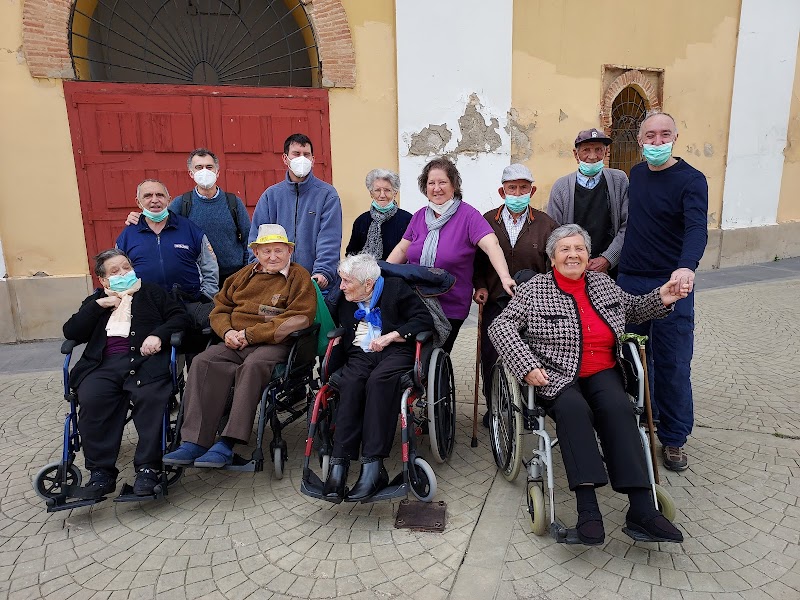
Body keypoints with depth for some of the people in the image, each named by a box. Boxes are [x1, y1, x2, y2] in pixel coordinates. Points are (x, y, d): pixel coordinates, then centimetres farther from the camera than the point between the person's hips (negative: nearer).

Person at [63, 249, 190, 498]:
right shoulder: (95, 301, 29)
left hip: (146, 358, -2)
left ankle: (147, 468, -28)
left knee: (151, 397, -32)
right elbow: (70, 332, 15)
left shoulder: (151, 292, 23)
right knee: (90, 399, -29)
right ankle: (101, 473, -22)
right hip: (105, 364, 2)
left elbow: (180, 317, 12)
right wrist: (99, 305, 5)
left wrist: (158, 335, -7)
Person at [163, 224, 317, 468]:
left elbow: (299, 318, -9)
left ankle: (227, 444, -33)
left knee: (253, 366, -36)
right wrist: (227, 332, 0)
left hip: (273, 344, -5)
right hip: (235, 343, 5)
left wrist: (251, 334, -12)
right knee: (203, 362, -22)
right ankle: (195, 441, -25)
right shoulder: (245, 274, 22)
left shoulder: (298, 277, 4)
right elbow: (220, 308, 25)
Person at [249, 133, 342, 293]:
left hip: (317, 283, -2)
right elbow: (257, 237, 6)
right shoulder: (271, 195, 9)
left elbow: (329, 238, -9)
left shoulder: (327, 194, -1)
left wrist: (322, 272, -21)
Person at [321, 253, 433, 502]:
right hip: (359, 354, 3)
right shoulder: (345, 297, 20)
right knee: (351, 382, -32)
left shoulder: (396, 288, 6)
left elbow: (424, 319, -2)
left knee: (379, 379, -37)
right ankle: (339, 463, -38)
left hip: (395, 351, -3)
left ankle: (373, 465, -39)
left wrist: (390, 336, -12)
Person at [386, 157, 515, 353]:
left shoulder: (468, 215, -10)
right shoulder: (420, 216, 6)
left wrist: (505, 278, -37)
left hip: (450, 309, -4)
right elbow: (402, 250, 12)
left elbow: (491, 245, -22)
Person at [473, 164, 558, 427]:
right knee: (490, 358, 5)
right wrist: (480, 286, -1)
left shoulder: (546, 224, 2)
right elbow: (477, 259, 12)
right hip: (495, 304, 1)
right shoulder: (487, 221, 5)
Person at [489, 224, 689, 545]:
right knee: (573, 408, -34)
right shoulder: (534, 289, 1)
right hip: (556, 375, -3)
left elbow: (633, 310, 31)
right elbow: (500, 326, -6)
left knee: (618, 407, -28)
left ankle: (642, 509, -30)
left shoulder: (603, 283, 15)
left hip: (603, 373, 3)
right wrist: (527, 366, -18)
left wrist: (661, 299, 10)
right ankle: (587, 508, -36)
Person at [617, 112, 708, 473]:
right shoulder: (635, 174, 10)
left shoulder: (691, 180, -8)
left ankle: (674, 438, 17)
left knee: (673, 365, 2)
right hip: (629, 280, 5)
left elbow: (697, 229, -23)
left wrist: (687, 267, -41)